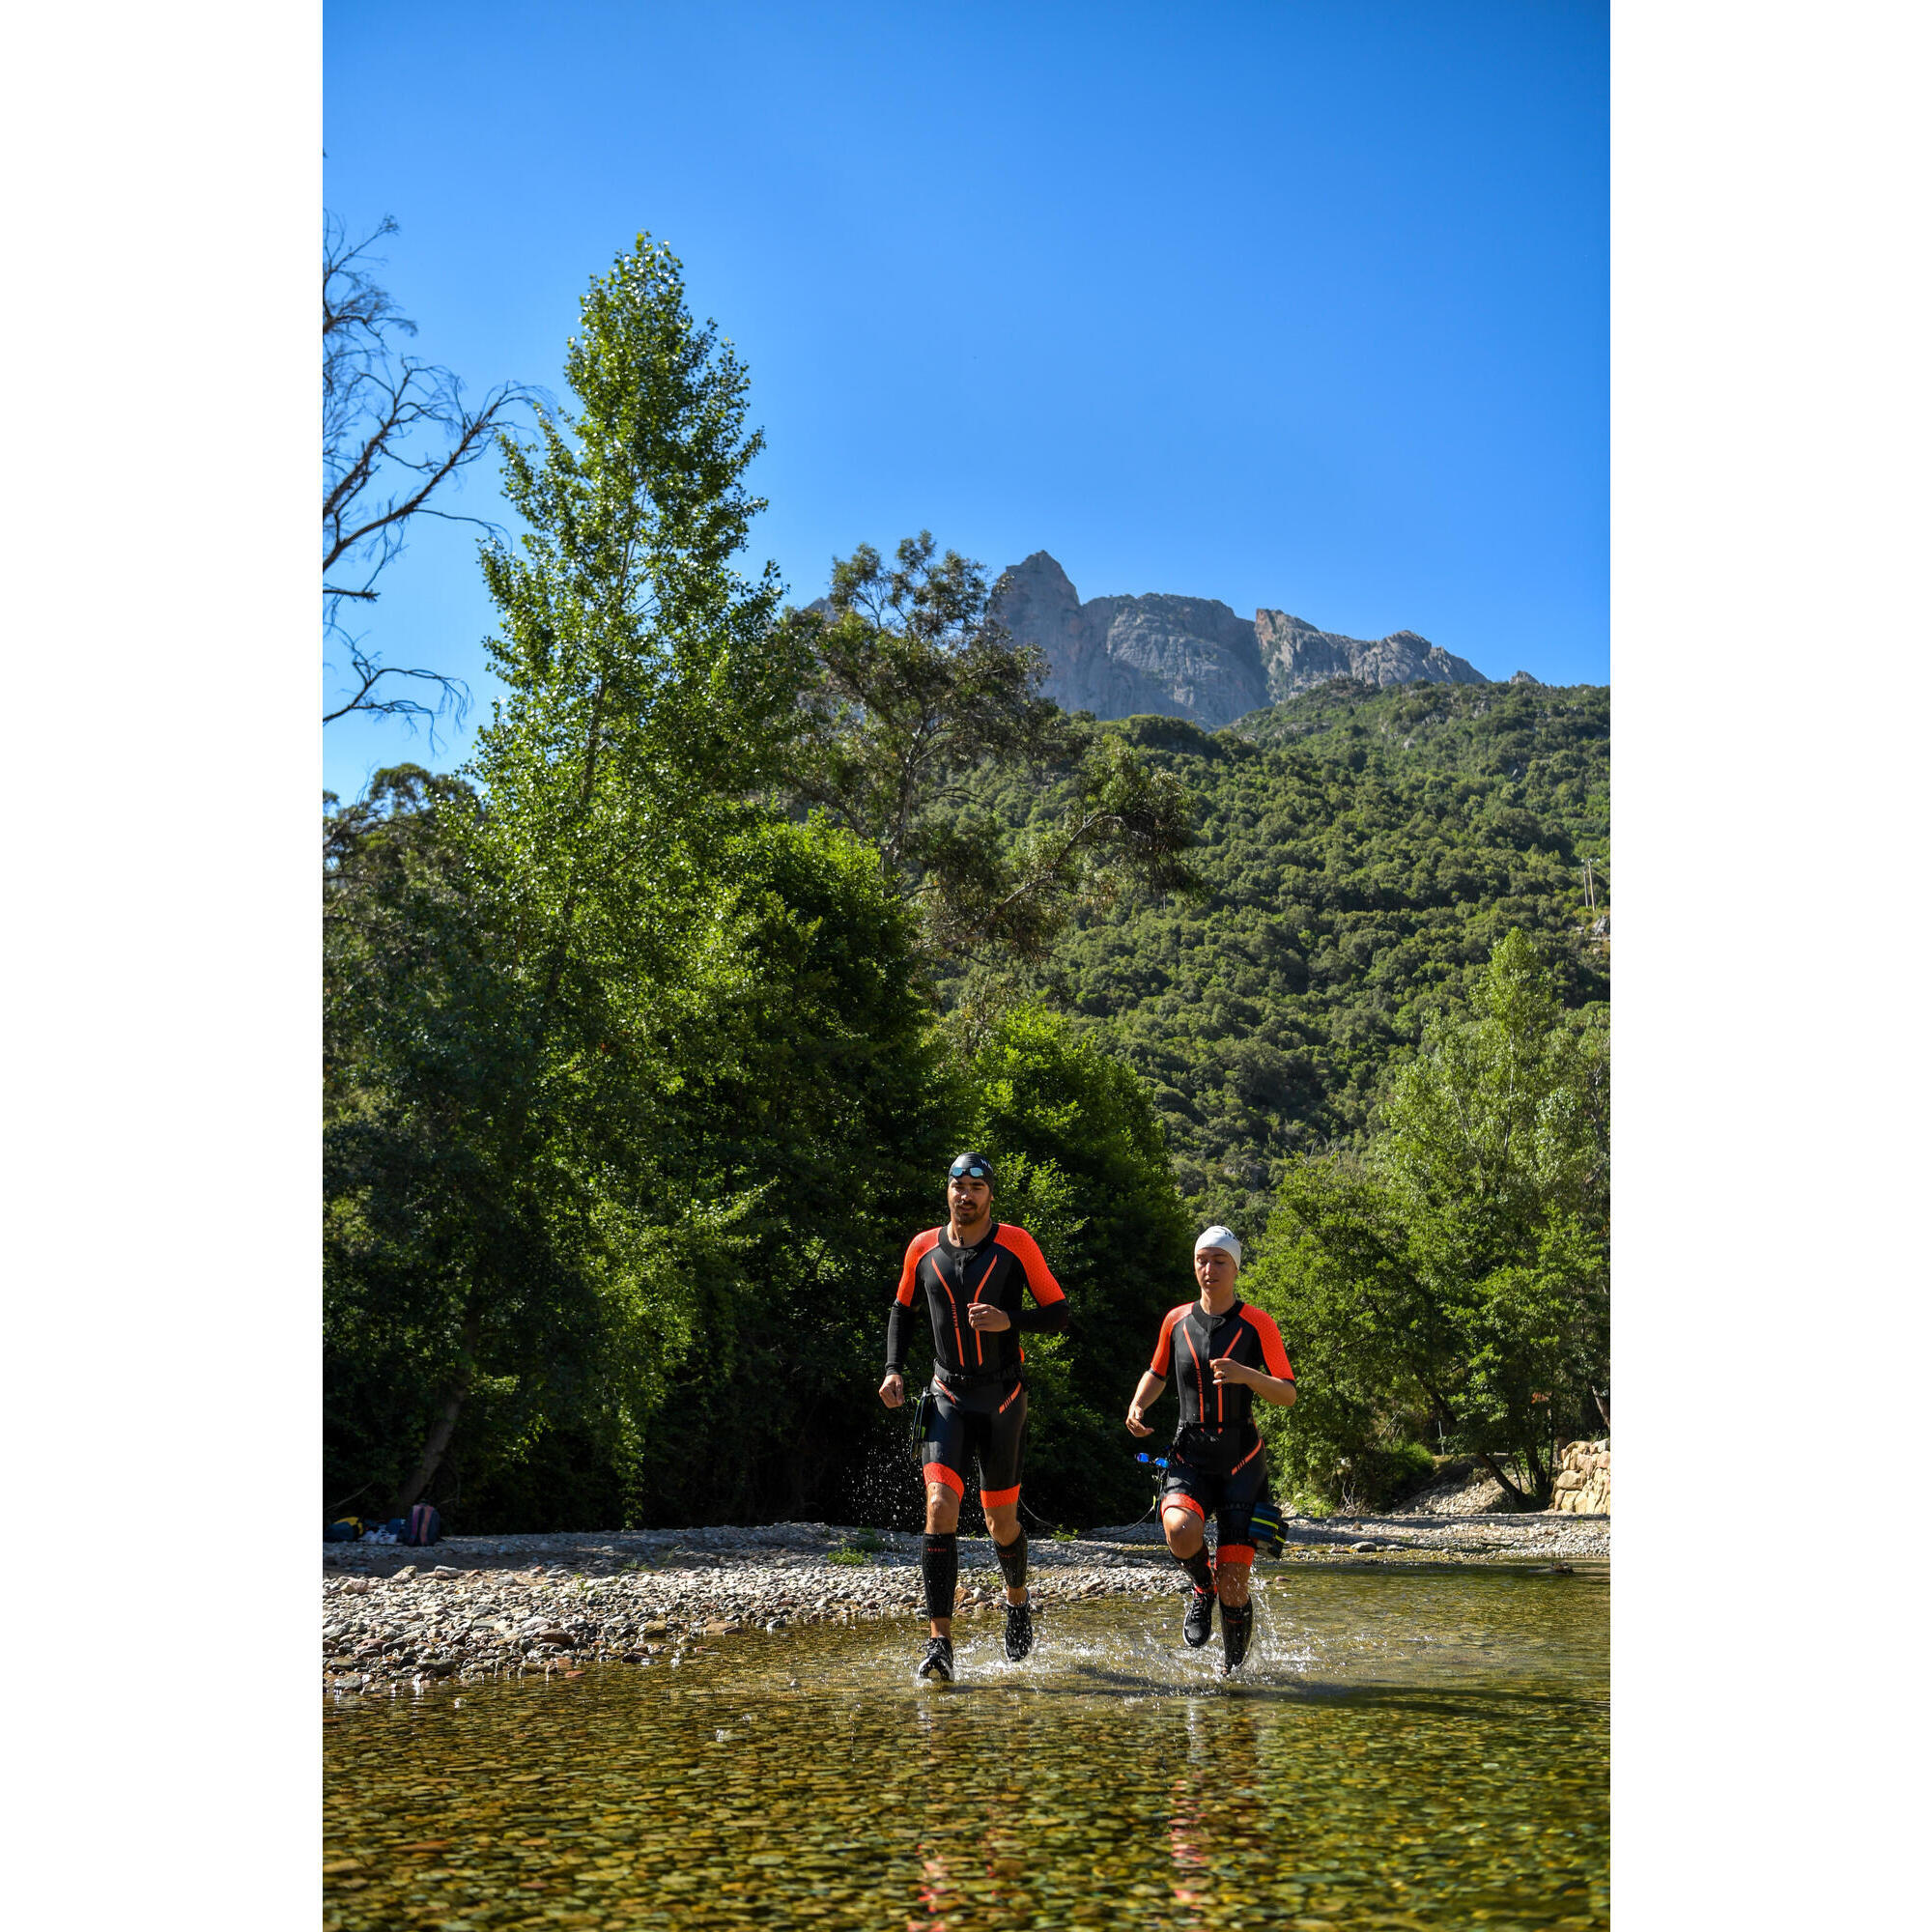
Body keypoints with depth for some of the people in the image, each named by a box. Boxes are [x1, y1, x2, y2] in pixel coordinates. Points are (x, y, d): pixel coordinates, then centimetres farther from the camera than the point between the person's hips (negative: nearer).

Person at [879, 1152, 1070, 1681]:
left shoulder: (1016, 1245, -6)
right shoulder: (923, 1248, 2)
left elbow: (1057, 1314, -3)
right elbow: (901, 1311, 17)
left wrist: (1009, 1321, -21)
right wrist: (893, 1370, 4)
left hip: (1002, 1398, -1)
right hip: (947, 1395, 1)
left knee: (1001, 1520, 10)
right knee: (940, 1506, -17)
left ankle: (1017, 1601, 41)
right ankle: (940, 1643, -13)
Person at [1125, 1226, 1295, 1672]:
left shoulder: (1257, 1324, -2)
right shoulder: (1176, 1320, 6)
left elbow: (1288, 1395, -4)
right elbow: (1158, 1373, 23)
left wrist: (1246, 1375, -22)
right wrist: (1137, 1405, 3)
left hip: (1241, 1459, -2)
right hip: (1189, 1456, 2)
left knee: (1233, 1587, -5)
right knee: (1182, 1532, -31)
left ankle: (1233, 1667, 23)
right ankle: (1201, 1587, 4)